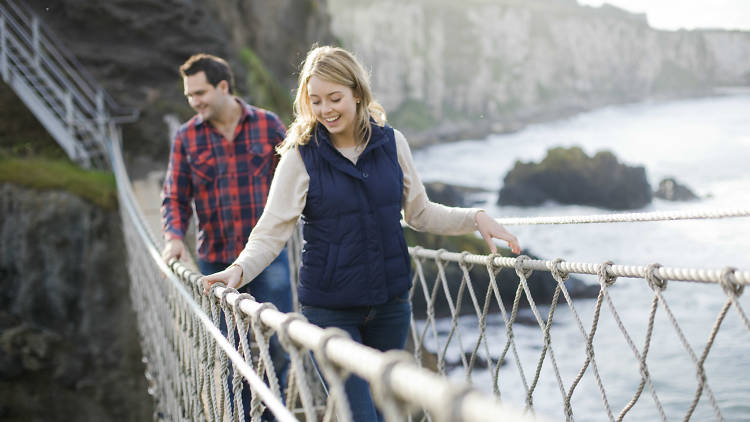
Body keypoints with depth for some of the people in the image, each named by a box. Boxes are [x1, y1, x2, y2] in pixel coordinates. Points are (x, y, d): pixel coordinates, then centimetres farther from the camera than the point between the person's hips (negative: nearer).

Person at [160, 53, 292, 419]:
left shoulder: (268, 125, -1)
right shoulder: (186, 138, 2)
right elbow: (175, 198, 3)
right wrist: (174, 236, -14)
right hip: (217, 261, 1)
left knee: (278, 342, 0)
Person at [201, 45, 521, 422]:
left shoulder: (391, 143, 0)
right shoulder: (300, 155, -8)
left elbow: (419, 213, 10)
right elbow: (271, 232, -10)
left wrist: (476, 218, -2)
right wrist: (239, 269, -28)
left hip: (390, 303, 4)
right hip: (329, 309, -3)